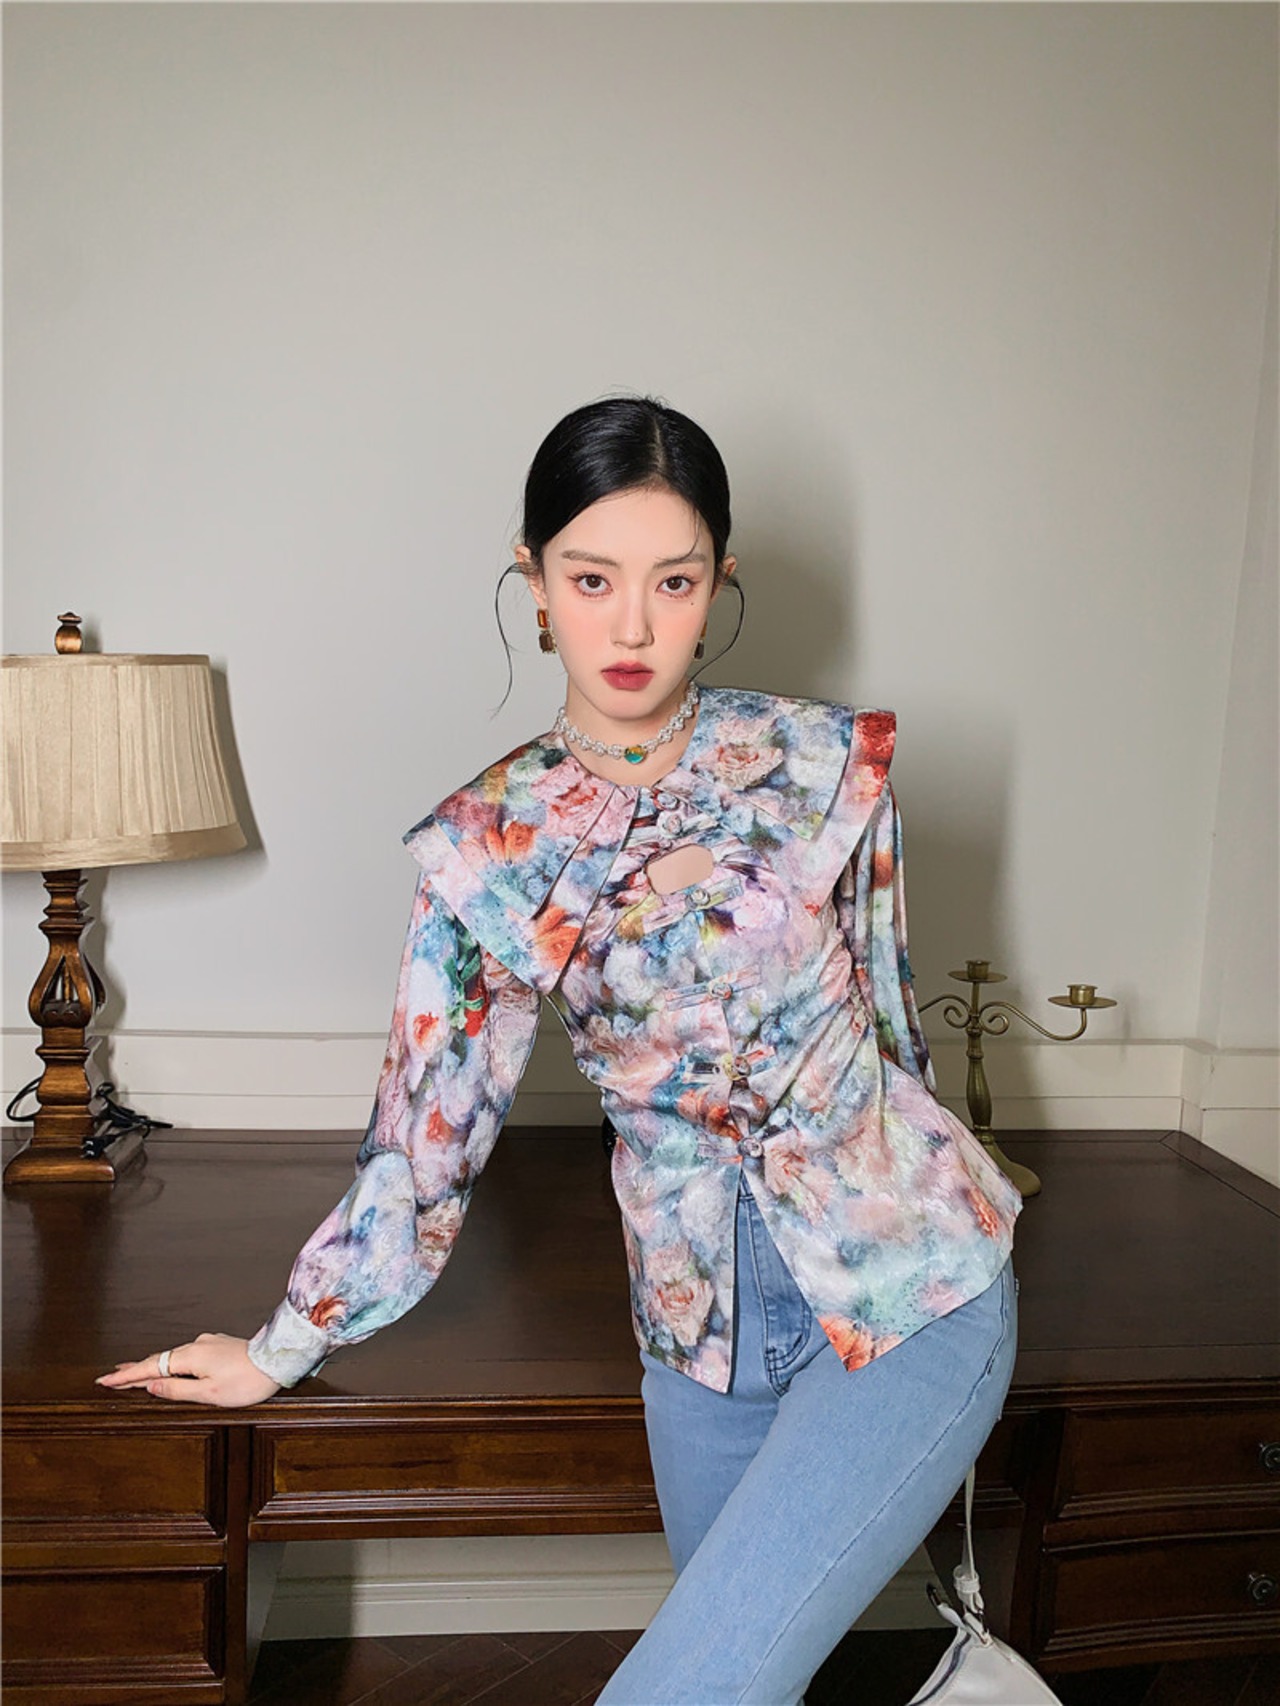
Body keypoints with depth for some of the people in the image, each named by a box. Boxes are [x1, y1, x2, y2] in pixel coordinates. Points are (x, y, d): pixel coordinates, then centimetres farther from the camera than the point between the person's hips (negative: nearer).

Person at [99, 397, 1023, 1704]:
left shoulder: (826, 760, -6)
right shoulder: (481, 847, -5)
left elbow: (884, 1009, 7)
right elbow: (427, 1131, 4)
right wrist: (284, 1350, 10)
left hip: (905, 1289, -2)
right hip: (702, 1332, 2)